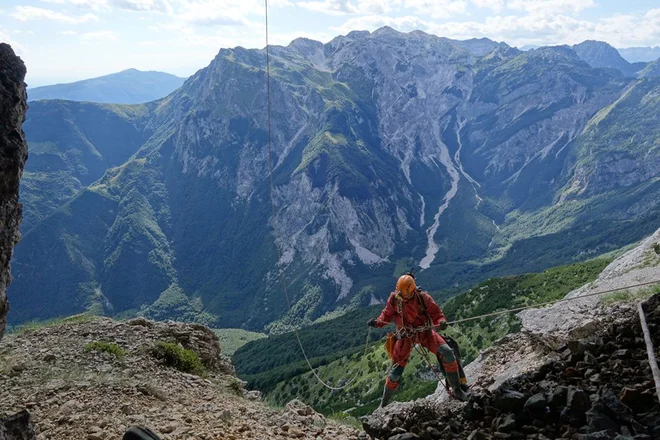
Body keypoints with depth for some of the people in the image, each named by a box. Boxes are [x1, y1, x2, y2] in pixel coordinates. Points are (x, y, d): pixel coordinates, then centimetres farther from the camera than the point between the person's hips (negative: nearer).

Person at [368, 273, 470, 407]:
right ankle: (384, 403, 21)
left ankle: (457, 390, -5)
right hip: (406, 336, 0)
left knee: (447, 353, -21)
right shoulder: (394, 298, -11)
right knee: (395, 372, -1)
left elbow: (436, 313, -9)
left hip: (425, 332, 0)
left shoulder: (422, 297, -16)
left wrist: (441, 321, -32)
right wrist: (378, 322, -17)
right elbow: (387, 314, 2)